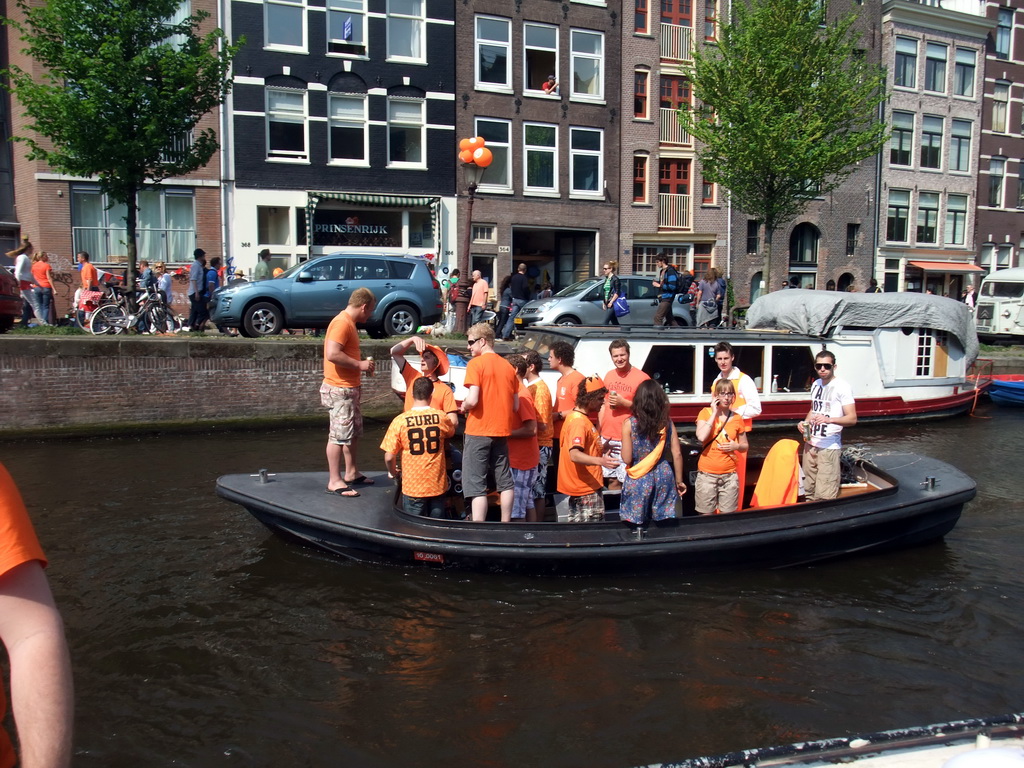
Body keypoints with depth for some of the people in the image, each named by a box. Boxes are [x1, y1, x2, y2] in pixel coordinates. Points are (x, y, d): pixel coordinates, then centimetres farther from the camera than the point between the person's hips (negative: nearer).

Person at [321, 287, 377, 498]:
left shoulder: (349, 322, 15)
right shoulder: (342, 323, -17)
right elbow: (332, 354, -28)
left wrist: (362, 365, 12)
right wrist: (360, 364, -20)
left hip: (349, 388, 11)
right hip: (339, 389, -11)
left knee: (354, 432, 19)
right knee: (339, 435, -6)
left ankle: (351, 473, 30)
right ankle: (334, 481, 0)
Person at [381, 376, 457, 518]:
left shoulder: (400, 421, -11)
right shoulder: (441, 417, -6)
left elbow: (389, 457, -10)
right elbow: (451, 432, 17)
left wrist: (395, 473, 9)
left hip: (413, 487, -2)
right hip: (438, 485, 2)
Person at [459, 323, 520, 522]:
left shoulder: (476, 364, -8)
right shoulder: (508, 366, 9)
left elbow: (472, 400, -18)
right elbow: (515, 406, 9)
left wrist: (463, 407, 2)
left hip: (478, 431, -6)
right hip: (502, 431, 6)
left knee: (476, 486, -4)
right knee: (505, 482, 13)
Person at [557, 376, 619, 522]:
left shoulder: (577, 416, 12)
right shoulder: (579, 422, -20)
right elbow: (574, 455, -33)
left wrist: (602, 450, 29)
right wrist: (600, 461, -46)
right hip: (587, 489, -11)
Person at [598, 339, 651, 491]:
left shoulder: (641, 377, -6)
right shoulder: (609, 376, 12)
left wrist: (624, 403, -16)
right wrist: (598, 432, 14)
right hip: (607, 438, 5)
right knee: (612, 479, 10)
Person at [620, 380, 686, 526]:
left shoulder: (629, 424, -10)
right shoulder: (667, 422, -1)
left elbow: (627, 458, -10)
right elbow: (677, 454, -1)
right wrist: (679, 480, 10)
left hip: (639, 480, -3)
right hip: (663, 477, 3)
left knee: (635, 524, 9)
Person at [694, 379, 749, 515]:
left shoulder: (736, 418, 7)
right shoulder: (706, 413, 0)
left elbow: (745, 447, 17)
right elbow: (701, 437, -19)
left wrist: (736, 446, -6)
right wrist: (714, 413, -12)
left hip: (729, 474, 2)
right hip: (707, 474, -2)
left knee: (728, 515, 1)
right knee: (706, 515, -2)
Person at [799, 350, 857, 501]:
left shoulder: (842, 387, -8)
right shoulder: (815, 384, 13)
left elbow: (852, 418, -13)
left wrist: (829, 419, -30)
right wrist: (805, 422, 7)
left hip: (829, 447, -7)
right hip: (811, 444, 7)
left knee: (824, 497, -10)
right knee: (809, 492, 10)